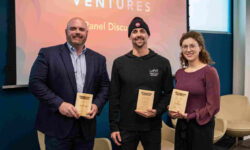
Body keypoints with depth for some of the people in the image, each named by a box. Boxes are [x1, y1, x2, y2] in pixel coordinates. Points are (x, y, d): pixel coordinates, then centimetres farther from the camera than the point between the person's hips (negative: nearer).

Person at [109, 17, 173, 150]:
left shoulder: (162, 63, 1)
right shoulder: (119, 63, 1)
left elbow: (169, 93, 4)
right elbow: (114, 97, 1)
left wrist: (157, 111, -13)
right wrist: (113, 127, -2)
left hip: (153, 127, 0)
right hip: (126, 128, 0)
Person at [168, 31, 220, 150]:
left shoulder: (209, 72, -9)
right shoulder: (179, 73, 7)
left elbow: (213, 106, -11)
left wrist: (189, 116, -14)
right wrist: (172, 111, -3)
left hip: (201, 126, -5)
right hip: (181, 126, 5)